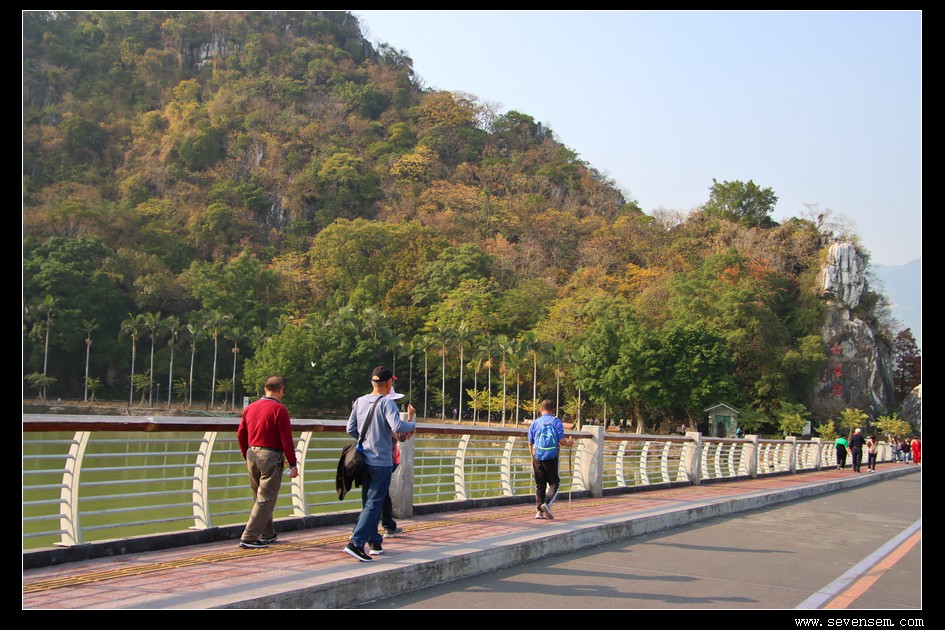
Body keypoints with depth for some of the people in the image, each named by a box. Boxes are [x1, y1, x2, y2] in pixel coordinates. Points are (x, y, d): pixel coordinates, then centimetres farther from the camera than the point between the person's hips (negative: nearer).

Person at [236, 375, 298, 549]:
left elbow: (240, 434, 12)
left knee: (259, 498, 18)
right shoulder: (279, 409, -11)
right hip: (270, 457, -7)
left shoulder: (250, 408, 8)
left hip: (252, 456, 7)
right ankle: (249, 538, -5)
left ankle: (267, 534, 28)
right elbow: (286, 439, -13)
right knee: (265, 500, -1)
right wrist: (293, 464, -8)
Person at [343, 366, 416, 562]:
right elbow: (397, 426, -27)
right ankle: (356, 543, -13)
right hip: (382, 462, -7)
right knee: (374, 504, -4)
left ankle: (374, 542, 23)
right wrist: (412, 423, -8)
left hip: (364, 460, 7)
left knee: (369, 502, 16)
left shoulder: (360, 401, 6)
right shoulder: (387, 403, -14)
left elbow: (351, 429, 9)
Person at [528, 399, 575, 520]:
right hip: (551, 457, -3)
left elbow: (530, 443, 11)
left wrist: (532, 457, 25)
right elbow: (561, 441, -7)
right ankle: (547, 504, -14)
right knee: (554, 483, 7)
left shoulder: (535, 423, 7)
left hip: (537, 457, 3)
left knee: (540, 485, 10)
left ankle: (539, 510, 7)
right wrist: (569, 443, 15)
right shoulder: (556, 422, -1)